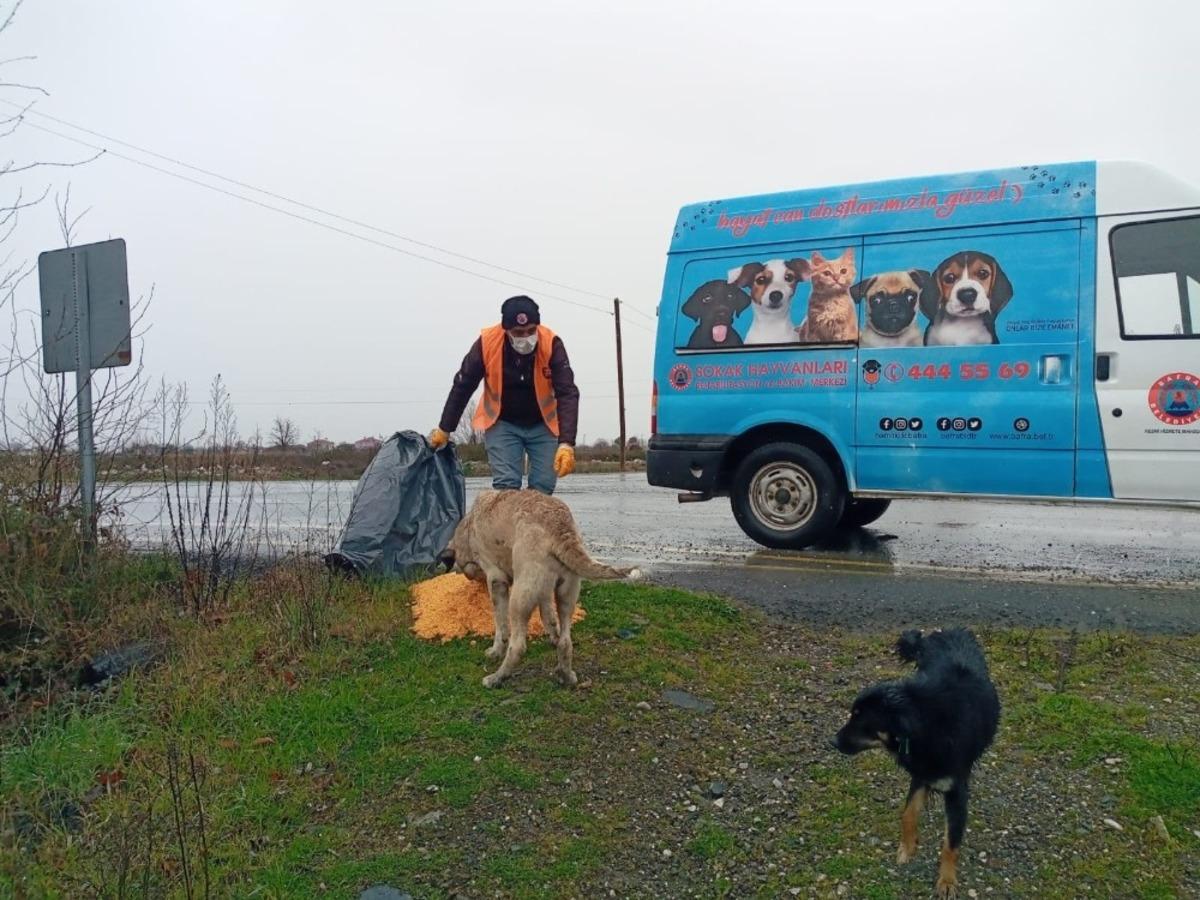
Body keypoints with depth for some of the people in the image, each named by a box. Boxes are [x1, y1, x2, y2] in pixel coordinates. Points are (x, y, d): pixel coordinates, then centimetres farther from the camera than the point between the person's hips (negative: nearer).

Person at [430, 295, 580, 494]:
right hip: (502, 424, 0)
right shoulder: (487, 342, -22)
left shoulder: (551, 344, -24)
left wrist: (566, 443, -38)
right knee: (506, 485, -12)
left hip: (542, 424, 1)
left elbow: (568, 394, -27)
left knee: (543, 486, -5)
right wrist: (444, 430, -2)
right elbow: (462, 387, -10)